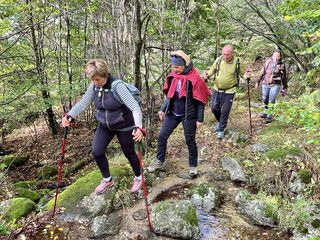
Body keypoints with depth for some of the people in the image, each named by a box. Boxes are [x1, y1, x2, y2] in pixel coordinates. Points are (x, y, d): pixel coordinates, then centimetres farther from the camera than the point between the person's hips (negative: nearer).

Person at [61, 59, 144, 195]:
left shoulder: (117, 86, -28)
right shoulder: (94, 87, -9)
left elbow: (135, 107, -33)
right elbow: (82, 103, -1)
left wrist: (138, 127, -47)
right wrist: (69, 116, -18)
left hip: (124, 126, -5)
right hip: (104, 125, 6)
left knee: (129, 153, 9)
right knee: (97, 151, -1)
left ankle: (138, 178, 37)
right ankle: (107, 180, 24)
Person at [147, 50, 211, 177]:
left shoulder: (194, 78, -15)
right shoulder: (173, 75, 2)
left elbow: (200, 100, -11)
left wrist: (199, 118, -11)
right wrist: (163, 109, 8)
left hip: (188, 115, -5)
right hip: (172, 113, 6)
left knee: (190, 141, 8)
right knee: (162, 136, 6)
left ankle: (193, 166, 27)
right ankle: (159, 162, 25)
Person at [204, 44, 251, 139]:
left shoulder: (238, 62, -14)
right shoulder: (218, 60, -8)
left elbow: (243, 73, 0)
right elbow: (213, 70, 9)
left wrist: (247, 75, -23)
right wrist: (208, 75, -11)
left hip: (229, 91, -3)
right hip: (217, 89, 3)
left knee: (225, 111, 5)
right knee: (214, 108, 12)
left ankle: (221, 130, 24)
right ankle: (220, 121, 43)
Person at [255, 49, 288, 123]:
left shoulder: (282, 64, -4)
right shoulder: (268, 62, 0)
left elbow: (284, 77, 4)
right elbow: (262, 72, 7)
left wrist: (285, 88, 6)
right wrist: (257, 82, 5)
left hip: (275, 85, -3)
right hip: (265, 84, 3)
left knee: (271, 101, -6)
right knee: (265, 100, 14)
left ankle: (269, 117, 5)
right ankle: (265, 112, 37)